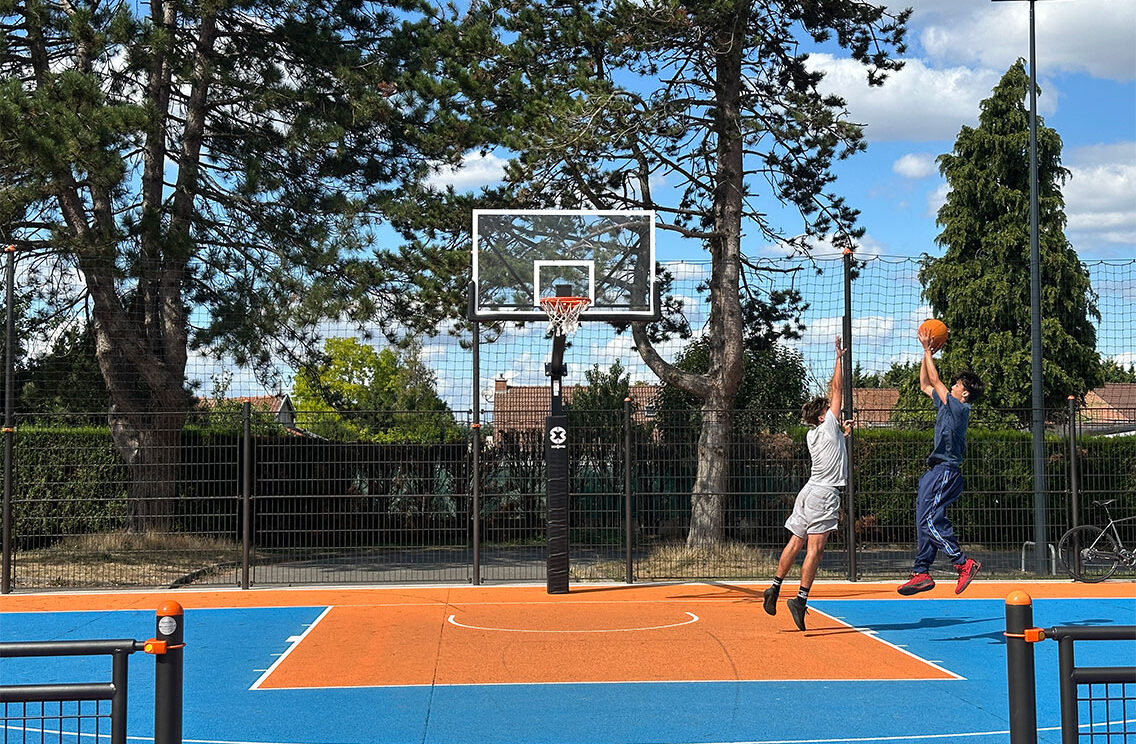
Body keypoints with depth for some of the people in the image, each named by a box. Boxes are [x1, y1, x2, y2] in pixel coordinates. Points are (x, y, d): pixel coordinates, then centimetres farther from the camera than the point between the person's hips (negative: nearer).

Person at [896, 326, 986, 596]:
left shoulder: (959, 408, -10)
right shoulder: (948, 405, 15)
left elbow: (934, 380, -10)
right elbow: (925, 384, 26)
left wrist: (928, 349, -3)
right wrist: (926, 352, 20)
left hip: (946, 472, -10)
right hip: (936, 472, 10)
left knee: (930, 520, -17)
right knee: (924, 521, 7)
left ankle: (964, 563, -15)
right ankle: (921, 573, 9)